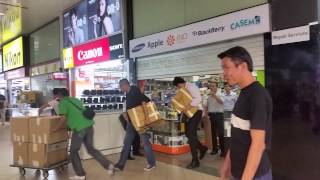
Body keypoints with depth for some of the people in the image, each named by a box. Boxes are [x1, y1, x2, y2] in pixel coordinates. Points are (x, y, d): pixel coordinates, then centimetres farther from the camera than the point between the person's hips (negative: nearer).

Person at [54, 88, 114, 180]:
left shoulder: (63, 102, 4)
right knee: (91, 149, 18)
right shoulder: (75, 100, 25)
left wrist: (55, 129, 8)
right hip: (89, 125, 7)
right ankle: (108, 165, 9)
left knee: (73, 151, 11)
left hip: (79, 128, -7)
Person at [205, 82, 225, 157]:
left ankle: (223, 150, -1)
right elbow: (207, 106, 22)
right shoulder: (209, 97, 14)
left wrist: (214, 95, -35)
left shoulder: (219, 96, -2)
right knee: (213, 133, 11)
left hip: (218, 115, -5)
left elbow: (221, 102, -25)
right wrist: (206, 111, 4)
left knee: (220, 133, -6)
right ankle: (214, 149, 20)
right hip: (211, 115, 6)